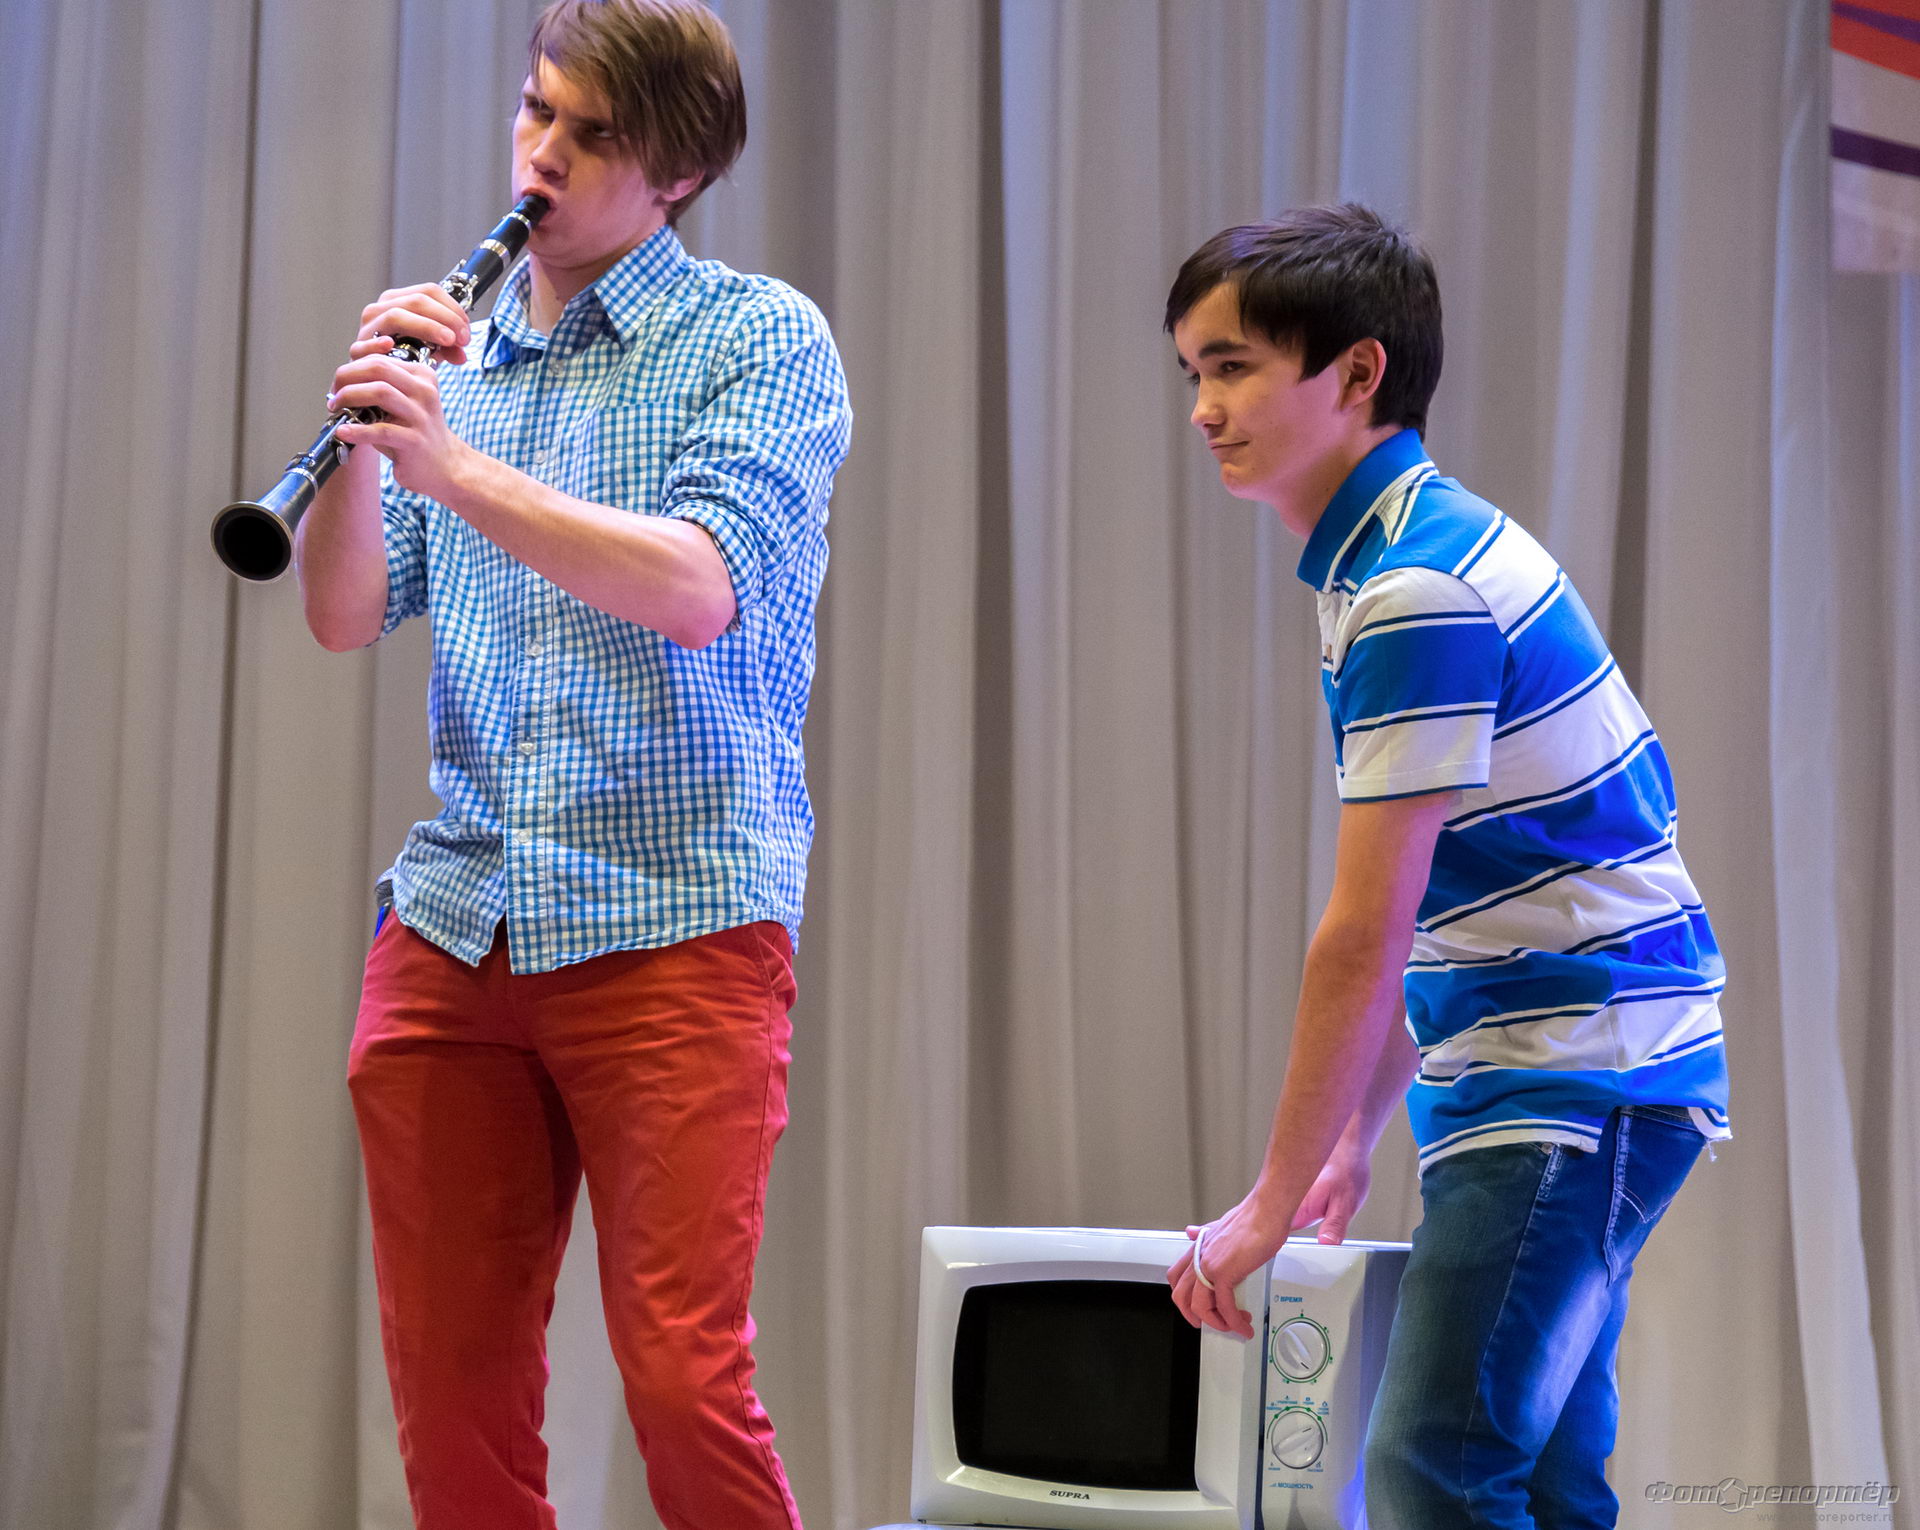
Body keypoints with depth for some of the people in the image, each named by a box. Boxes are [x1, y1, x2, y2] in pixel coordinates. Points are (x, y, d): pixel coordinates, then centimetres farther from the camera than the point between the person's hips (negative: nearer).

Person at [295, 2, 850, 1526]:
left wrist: (457, 466, -22)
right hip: (453, 924, 5)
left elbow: (698, 588, -15)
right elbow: (346, 614, 7)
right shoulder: (454, 352, 15)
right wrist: (364, 437, -9)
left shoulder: (764, 340, 1)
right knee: (449, 1389, 5)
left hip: (677, 921, -5)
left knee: (682, 1376, -10)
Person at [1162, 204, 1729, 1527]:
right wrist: (1354, 1143, 18)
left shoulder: (1421, 588, -19)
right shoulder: (1406, 555, 13)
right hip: (1572, 1080, 10)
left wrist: (1273, 1202, -13)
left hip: (1575, 1089, -10)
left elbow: (1366, 937, -19)